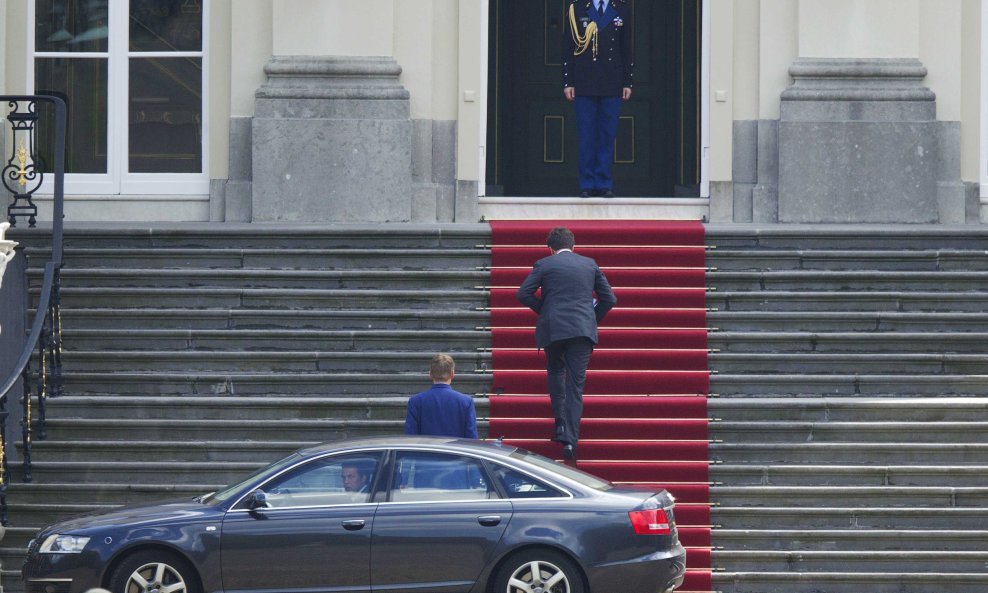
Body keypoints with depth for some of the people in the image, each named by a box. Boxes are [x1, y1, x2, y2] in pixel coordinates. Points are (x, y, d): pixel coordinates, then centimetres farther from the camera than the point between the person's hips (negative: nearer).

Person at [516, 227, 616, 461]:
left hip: (553, 328, -1)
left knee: (555, 372, 23)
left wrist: (543, 310, 12)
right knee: (576, 384, 1)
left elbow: (523, 294, -3)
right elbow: (609, 299, 11)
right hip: (583, 330, 1)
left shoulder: (544, 265, 4)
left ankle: (561, 422, 6)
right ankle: (570, 440, -7)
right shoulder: (590, 264, 12)